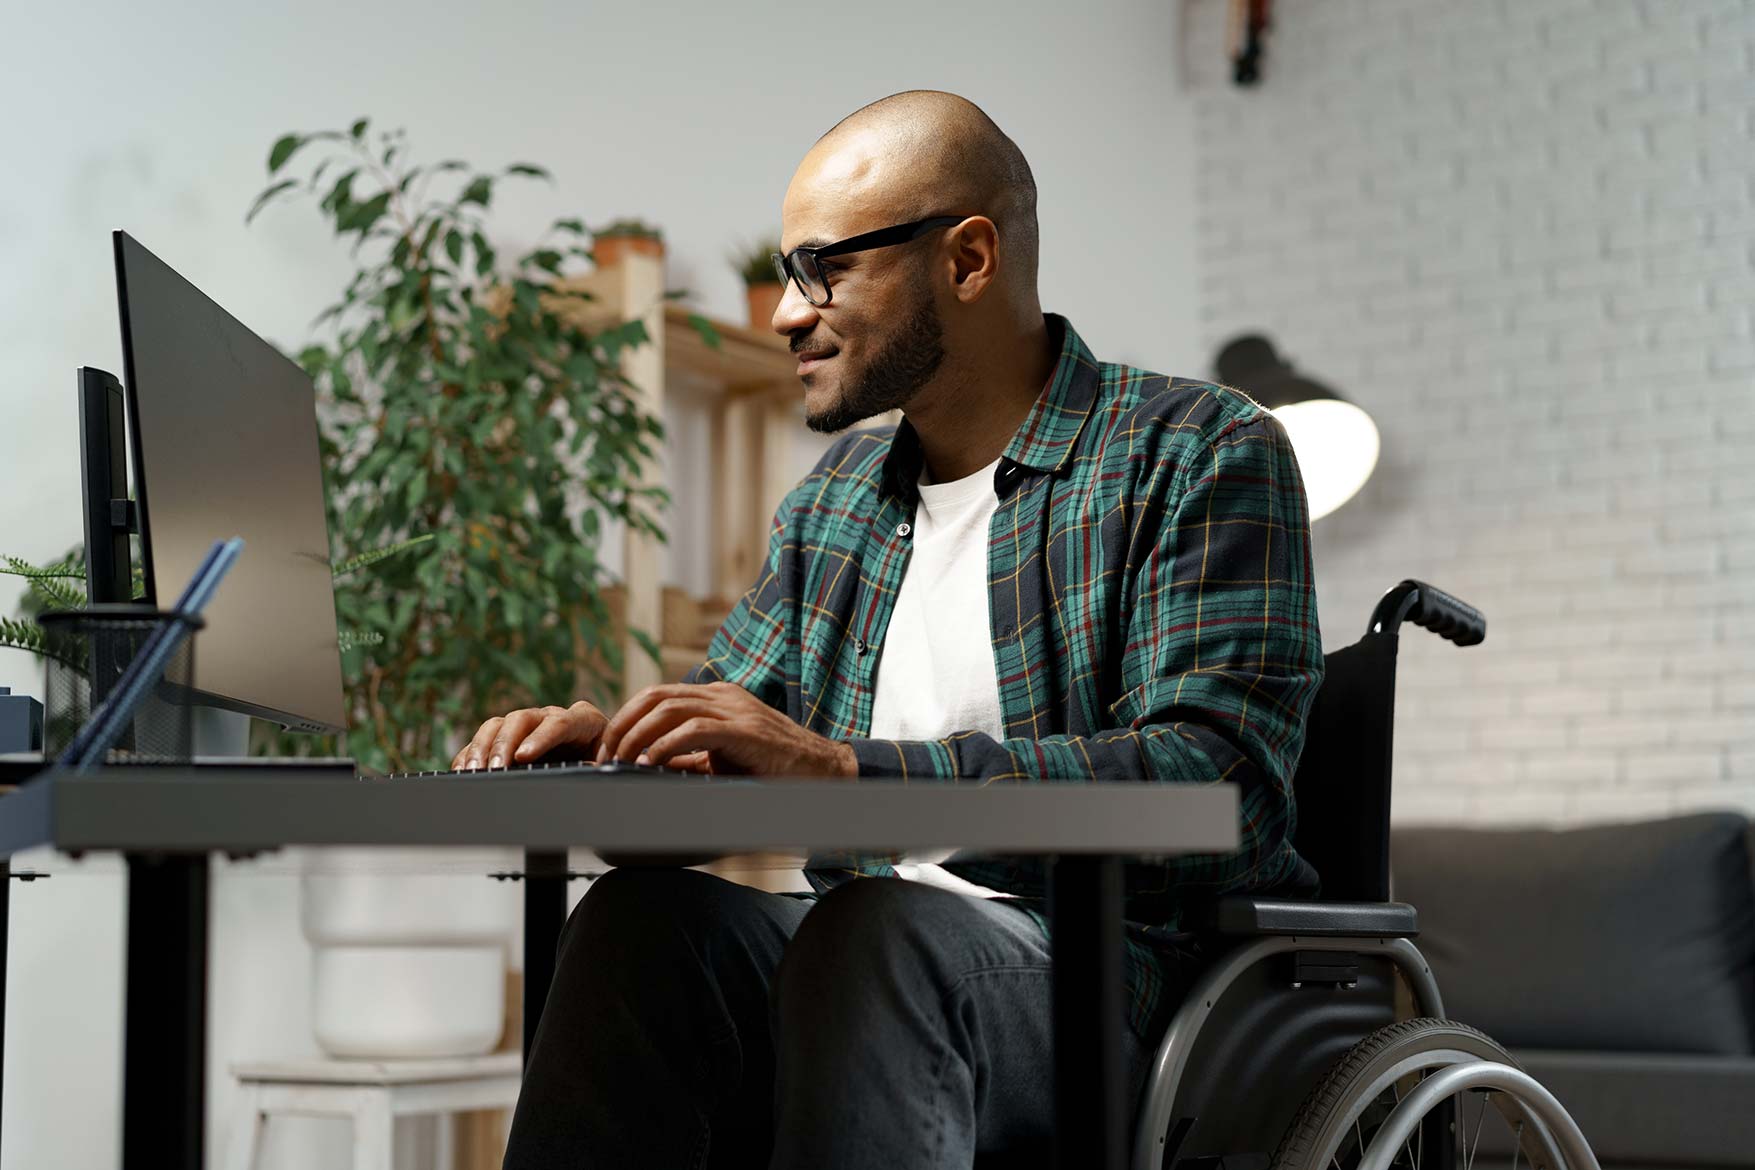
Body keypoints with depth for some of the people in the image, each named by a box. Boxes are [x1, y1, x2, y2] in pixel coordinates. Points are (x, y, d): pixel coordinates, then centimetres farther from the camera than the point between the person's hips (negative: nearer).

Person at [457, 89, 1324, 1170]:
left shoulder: (1202, 453, -2)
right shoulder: (837, 495, 19)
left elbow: (1218, 785, -18)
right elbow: (722, 757, 21)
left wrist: (839, 763, -25)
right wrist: (618, 744, -5)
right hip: (866, 954, 5)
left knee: (875, 928, -35)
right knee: (648, 913, -24)